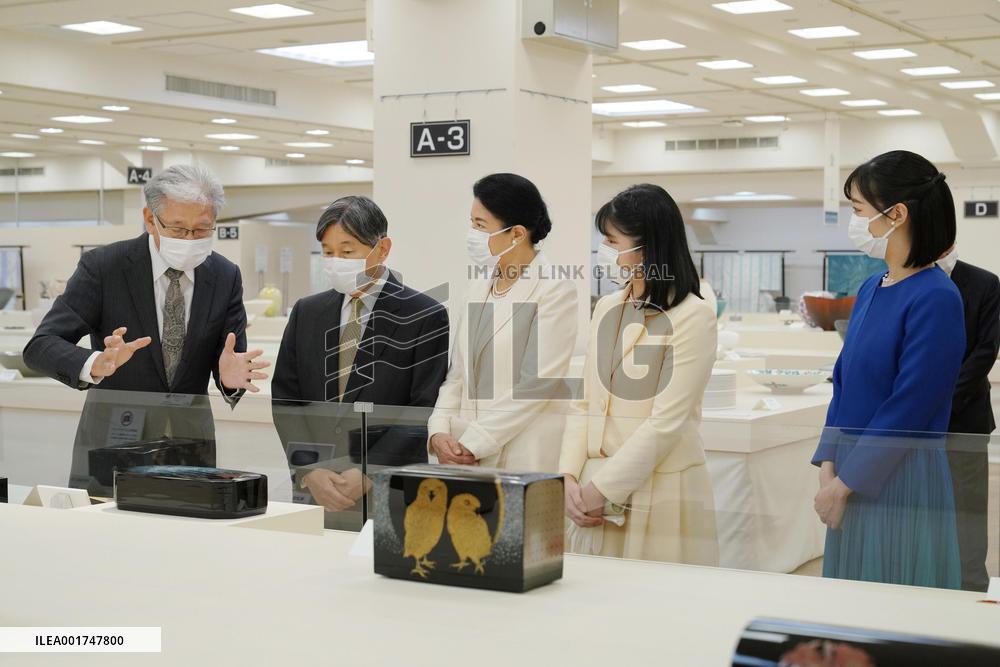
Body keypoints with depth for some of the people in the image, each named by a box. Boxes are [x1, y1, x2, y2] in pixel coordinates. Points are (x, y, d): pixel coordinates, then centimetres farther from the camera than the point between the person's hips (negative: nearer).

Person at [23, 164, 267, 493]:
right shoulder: (103, 266, -11)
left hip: (191, 442, 3)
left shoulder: (226, 277, -2)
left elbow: (230, 360, -1)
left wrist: (231, 376, -26)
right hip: (113, 440, -2)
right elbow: (40, 346, -17)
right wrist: (95, 364, -37)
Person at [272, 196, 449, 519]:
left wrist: (368, 474, -16)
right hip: (312, 489, 3)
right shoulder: (305, 312, 9)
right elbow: (285, 399, 6)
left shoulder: (425, 316, -5)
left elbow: (425, 410, -9)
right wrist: (310, 470, -8)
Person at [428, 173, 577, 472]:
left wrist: (471, 444, -14)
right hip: (466, 452, 6)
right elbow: (457, 370, 11)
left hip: (522, 460, -6)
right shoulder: (480, 285, 12)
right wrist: (439, 432, -4)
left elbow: (538, 384, -14)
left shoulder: (556, 292, -9)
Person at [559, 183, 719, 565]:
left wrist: (601, 488, -14)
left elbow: (666, 422, -15)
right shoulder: (607, 309, 11)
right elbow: (584, 403, 10)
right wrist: (569, 477, -3)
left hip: (660, 494, -6)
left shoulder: (692, 317, -10)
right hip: (595, 492, 6)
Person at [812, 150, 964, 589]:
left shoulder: (936, 298, -16)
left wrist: (844, 484, -13)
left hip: (901, 480, -7)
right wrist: (828, 466, 0)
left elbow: (909, 408, -18)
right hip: (853, 474, 7)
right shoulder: (870, 289, 9)